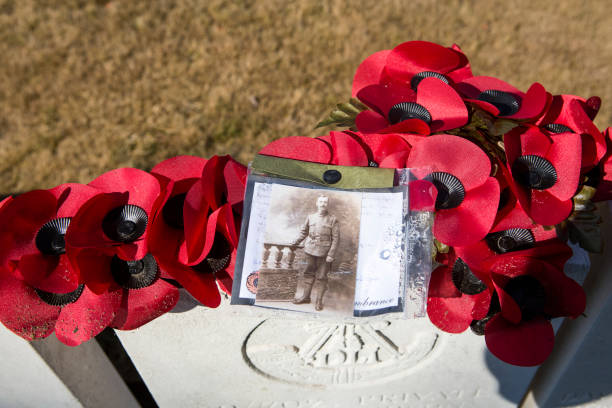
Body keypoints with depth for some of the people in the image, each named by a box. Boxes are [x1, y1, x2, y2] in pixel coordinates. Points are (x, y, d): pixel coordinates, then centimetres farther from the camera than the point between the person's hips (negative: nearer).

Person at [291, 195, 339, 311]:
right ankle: (305, 296, 22)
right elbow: (304, 231, 21)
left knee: (321, 277, 2)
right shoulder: (310, 217, 9)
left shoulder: (332, 219, -1)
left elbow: (335, 238, -3)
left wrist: (331, 254, -9)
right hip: (310, 250, 3)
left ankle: (319, 301, 12)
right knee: (308, 274, 9)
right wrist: (297, 241, 10)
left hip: (324, 253, -3)